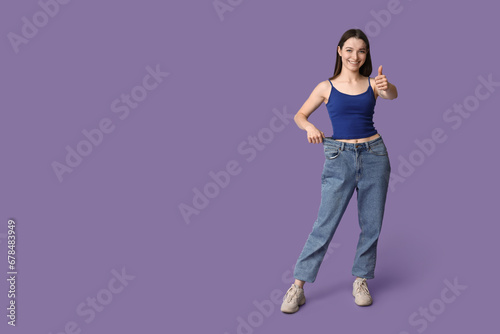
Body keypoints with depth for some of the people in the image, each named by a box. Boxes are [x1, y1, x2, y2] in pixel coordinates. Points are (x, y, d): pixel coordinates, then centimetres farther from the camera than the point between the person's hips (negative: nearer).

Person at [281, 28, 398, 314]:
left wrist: (387, 87, -40)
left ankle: (361, 280, 24)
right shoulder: (327, 87, 3)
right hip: (340, 158, -2)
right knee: (325, 224, -5)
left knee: (372, 225, 7)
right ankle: (298, 286, 3)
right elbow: (300, 115, 10)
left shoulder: (372, 83, 5)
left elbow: (392, 94, -16)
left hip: (374, 155, 2)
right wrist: (309, 127, -13)